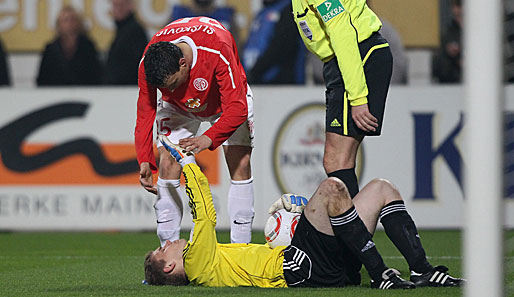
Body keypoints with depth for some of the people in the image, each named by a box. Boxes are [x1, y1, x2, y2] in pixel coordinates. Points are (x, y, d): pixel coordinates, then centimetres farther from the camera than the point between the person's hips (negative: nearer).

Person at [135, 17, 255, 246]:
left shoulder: (218, 51, -42)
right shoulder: (147, 65, -31)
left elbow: (237, 109, -41)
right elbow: (144, 113, -20)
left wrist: (209, 139, -55)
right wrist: (144, 161, -30)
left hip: (225, 100, -2)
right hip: (178, 106, 2)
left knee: (240, 166, -13)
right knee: (167, 166, -13)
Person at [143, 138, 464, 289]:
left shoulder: (206, 267, 29)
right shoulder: (197, 263, 2)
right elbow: (205, 216, -8)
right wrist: (186, 160, -1)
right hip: (299, 269, -10)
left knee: (382, 189, 7)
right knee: (332, 187, -27)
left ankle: (422, 271, -9)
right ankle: (380, 274, -27)